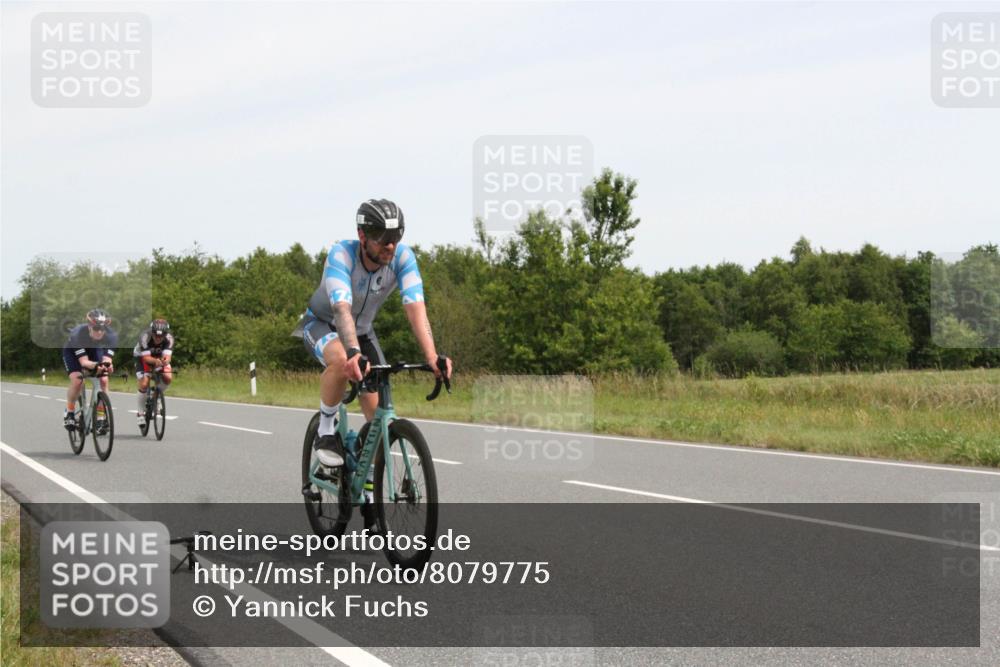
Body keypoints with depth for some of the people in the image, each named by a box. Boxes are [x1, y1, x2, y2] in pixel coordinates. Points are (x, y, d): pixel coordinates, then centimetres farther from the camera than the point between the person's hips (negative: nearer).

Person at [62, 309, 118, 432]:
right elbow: (84, 361, -43)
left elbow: (107, 359, -36)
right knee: (77, 380, -24)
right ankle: (69, 413, -2)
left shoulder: (111, 335, -33)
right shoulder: (78, 334, -40)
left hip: (94, 349, 3)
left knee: (103, 380, -16)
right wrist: (96, 365, -64)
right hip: (72, 349, -3)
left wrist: (108, 366, -60)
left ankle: (100, 417, -3)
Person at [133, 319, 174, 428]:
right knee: (144, 385, -21)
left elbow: (167, 356, -33)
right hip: (142, 358, -2)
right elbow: (146, 357, -35)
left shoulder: (169, 338, -27)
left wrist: (165, 360, -58)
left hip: (159, 358, 3)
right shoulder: (145, 336, -34)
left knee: (168, 378, -23)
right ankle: (140, 412, 0)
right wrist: (155, 361, -56)